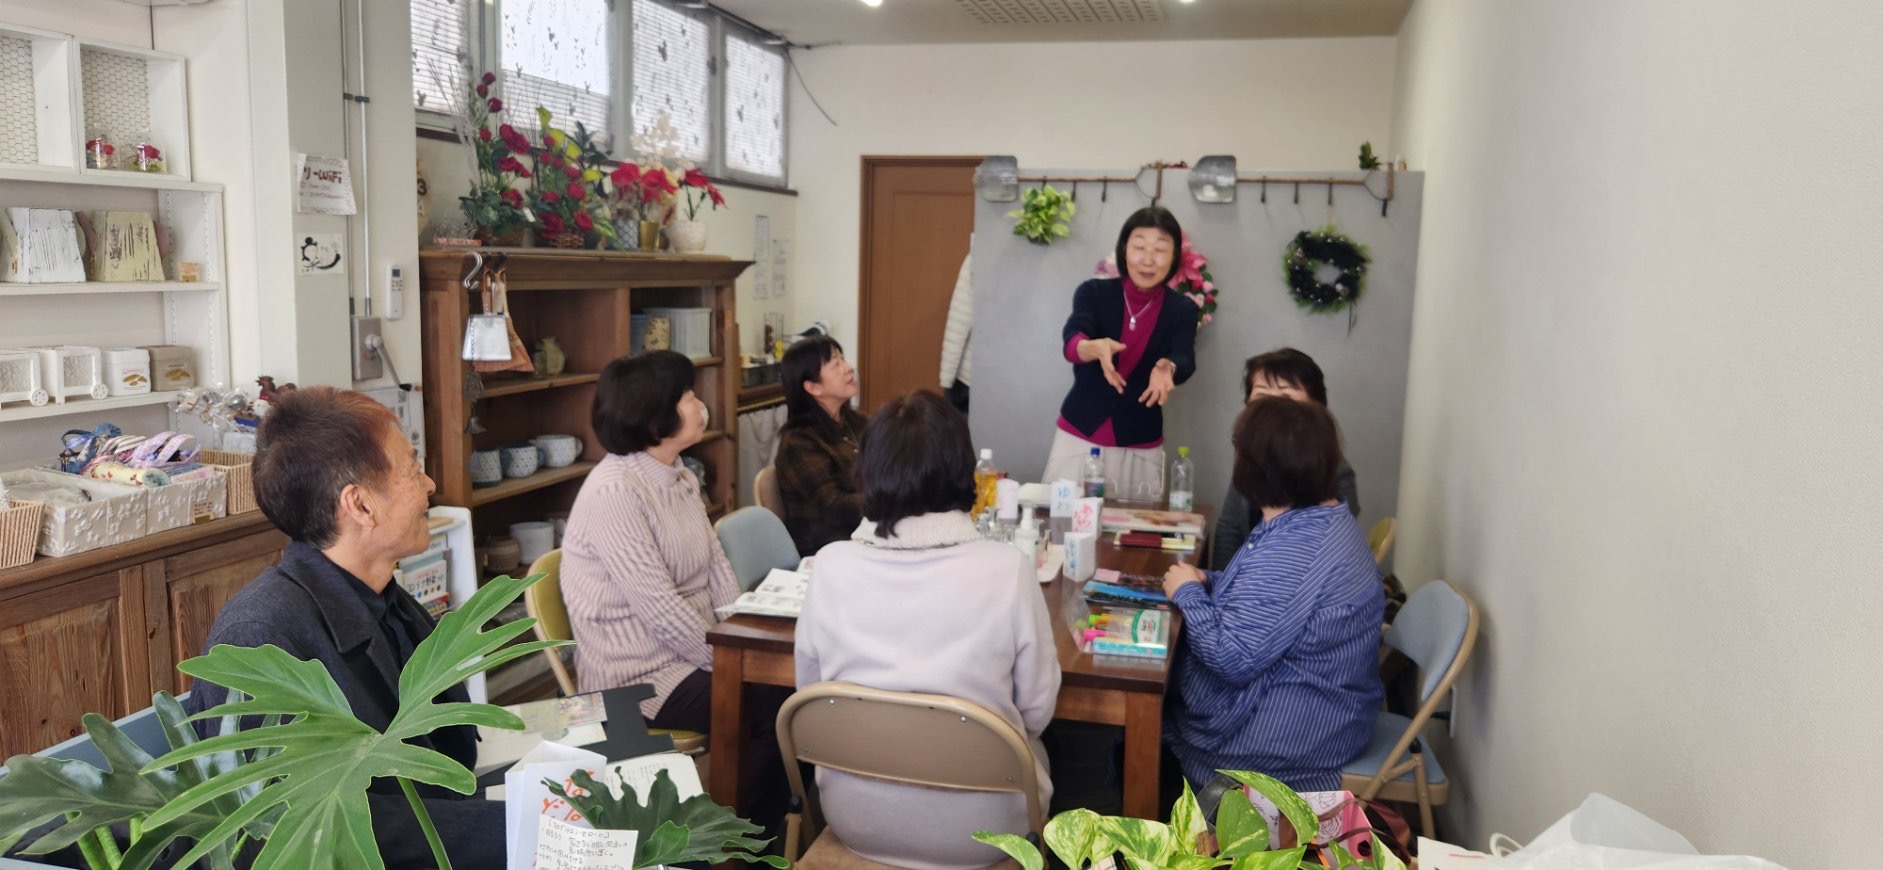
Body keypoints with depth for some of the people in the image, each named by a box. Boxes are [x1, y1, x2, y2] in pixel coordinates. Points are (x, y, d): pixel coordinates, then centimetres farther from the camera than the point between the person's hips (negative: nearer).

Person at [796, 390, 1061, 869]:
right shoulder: (1008, 571, -20)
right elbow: (1036, 711, -8)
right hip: (975, 827, -2)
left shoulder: (830, 566, -14)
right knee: (1031, 750, 31)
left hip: (853, 816, 3)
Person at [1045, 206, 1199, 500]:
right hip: (1079, 437, 0)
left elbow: (1185, 362, -18)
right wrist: (1096, 348, -46)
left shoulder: (1182, 309, -2)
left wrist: (1166, 368, -42)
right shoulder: (1093, 292, -5)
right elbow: (1071, 342, -22)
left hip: (1140, 450, 1)